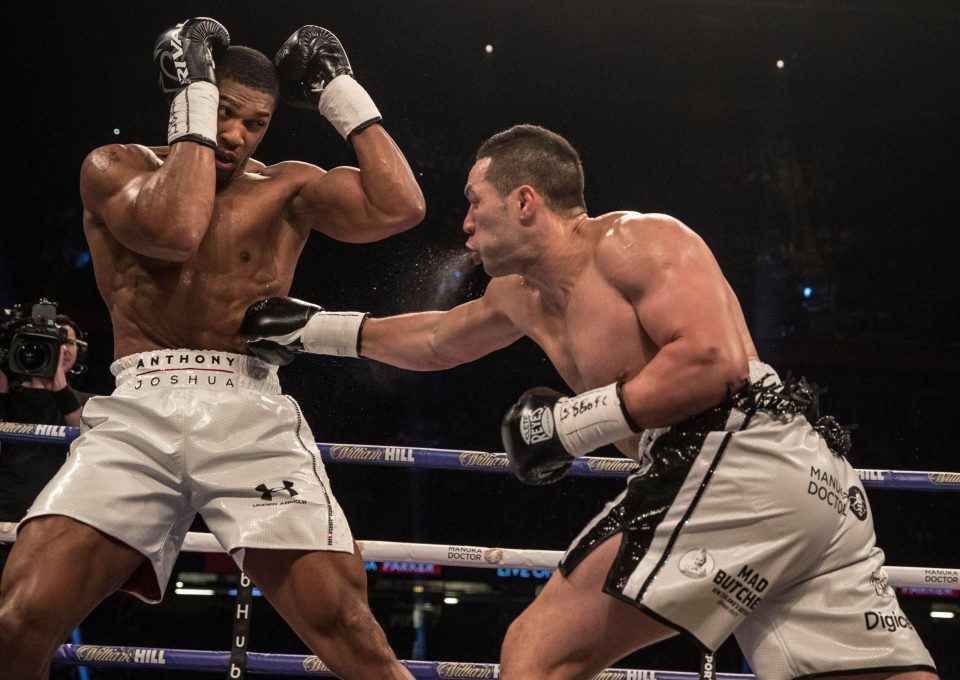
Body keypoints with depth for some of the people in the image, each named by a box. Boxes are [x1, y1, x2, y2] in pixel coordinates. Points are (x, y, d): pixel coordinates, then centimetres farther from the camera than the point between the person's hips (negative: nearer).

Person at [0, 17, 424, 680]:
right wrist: (195, 99, -2)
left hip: (253, 416, 1)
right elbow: (174, 228, -10)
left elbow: (399, 207, 0)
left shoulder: (287, 186, 15)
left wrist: (340, 91, 6)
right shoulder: (115, 167, 11)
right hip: (139, 411, -1)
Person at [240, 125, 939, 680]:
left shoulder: (633, 241, -2)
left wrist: (579, 420, -12)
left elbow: (714, 361, -17)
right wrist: (320, 330, 46)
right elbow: (436, 339, 44)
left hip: (742, 454, -10)